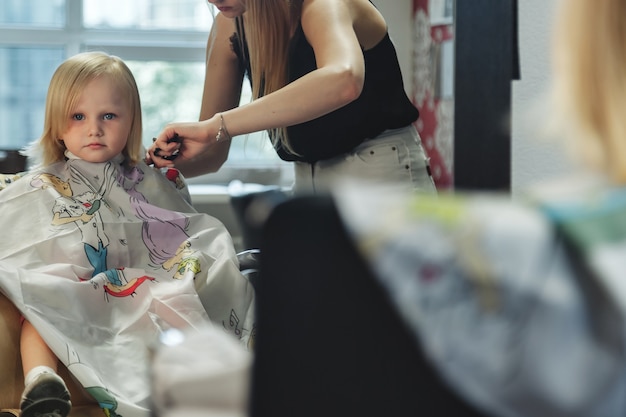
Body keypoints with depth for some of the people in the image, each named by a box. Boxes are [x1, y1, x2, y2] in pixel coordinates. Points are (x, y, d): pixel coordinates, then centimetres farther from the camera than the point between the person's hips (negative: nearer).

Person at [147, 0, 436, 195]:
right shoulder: (228, 28, -1)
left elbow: (342, 80, -46)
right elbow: (212, 153, 5)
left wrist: (218, 125, -46)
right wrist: (165, 162, -17)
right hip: (308, 185, 6)